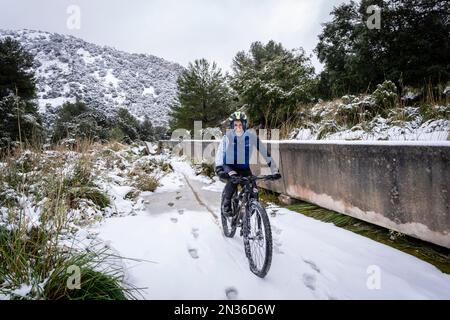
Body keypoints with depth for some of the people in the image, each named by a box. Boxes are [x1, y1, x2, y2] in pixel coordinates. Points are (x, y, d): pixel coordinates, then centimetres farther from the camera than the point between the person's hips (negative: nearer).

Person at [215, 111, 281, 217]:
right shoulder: (228, 136, -17)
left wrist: (274, 170, -20)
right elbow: (220, 152, -29)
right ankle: (226, 205, -13)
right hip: (229, 166, -2)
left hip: (244, 167, 2)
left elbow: (264, 152, -15)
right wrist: (218, 169, -46)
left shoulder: (251, 136, -15)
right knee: (232, 180, -33)